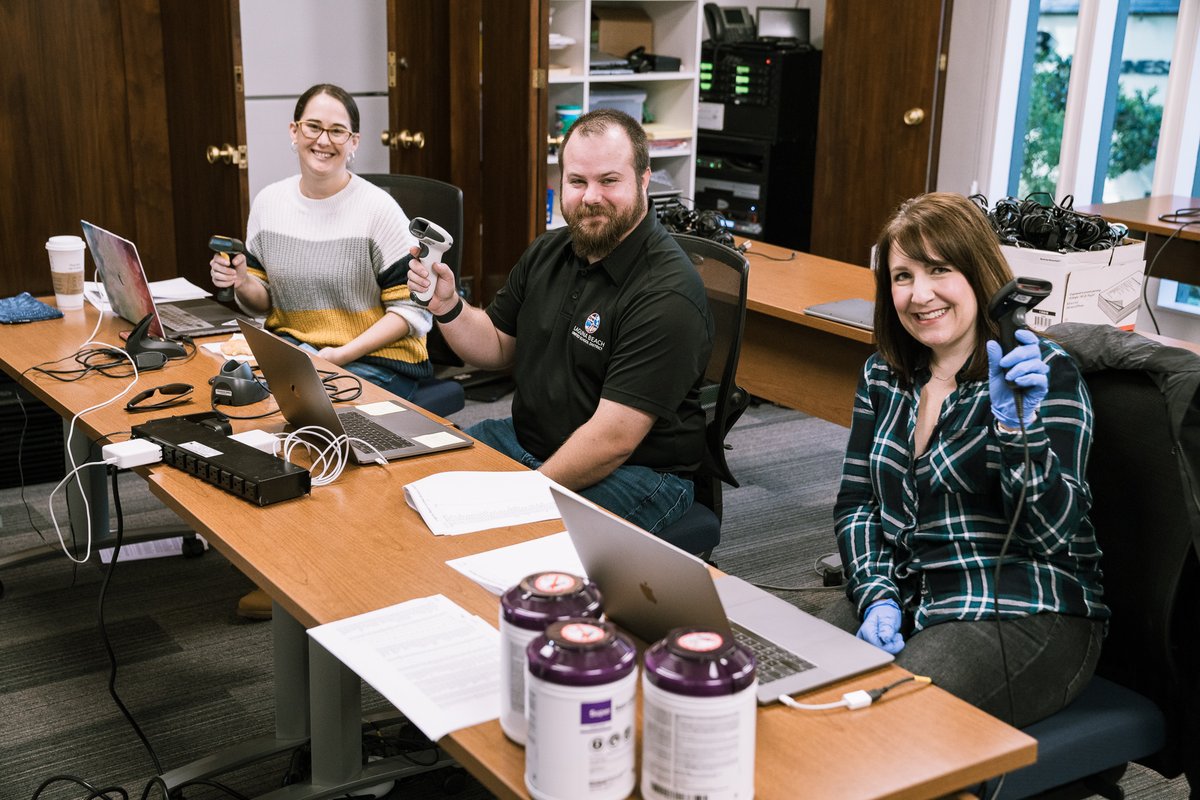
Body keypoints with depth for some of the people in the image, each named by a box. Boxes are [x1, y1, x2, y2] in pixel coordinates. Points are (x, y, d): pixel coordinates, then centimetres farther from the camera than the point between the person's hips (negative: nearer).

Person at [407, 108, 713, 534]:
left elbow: (613, 439, -25)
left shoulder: (667, 295, -22)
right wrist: (447, 306, -5)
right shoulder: (548, 252, 5)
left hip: (635, 472, -8)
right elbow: (498, 347, 14)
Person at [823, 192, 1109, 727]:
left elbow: (1051, 531, -15)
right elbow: (854, 502, 8)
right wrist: (877, 598, -8)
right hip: (905, 597, 6)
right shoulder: (884, 374, 9)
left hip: (1026, 616, -5)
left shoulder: (1045, 374, -9)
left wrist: (1016, 424, -30)